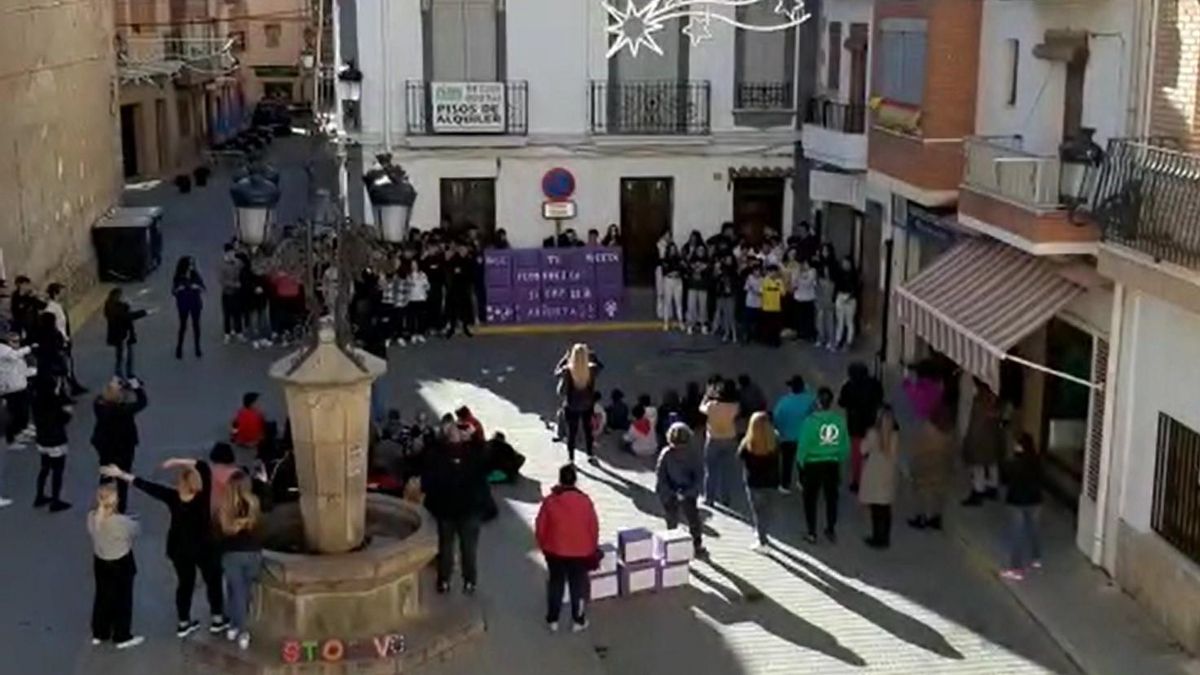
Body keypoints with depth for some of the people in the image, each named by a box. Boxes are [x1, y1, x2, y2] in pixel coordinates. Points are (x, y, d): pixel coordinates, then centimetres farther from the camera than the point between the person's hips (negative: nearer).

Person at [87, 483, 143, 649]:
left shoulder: (92, 517, -15)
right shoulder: (121, 521, -31)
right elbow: (135, 531, -11)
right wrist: (132, 522, 9)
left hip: (100, 562, 5)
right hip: (121, 564, -5)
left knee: (102, 596, 22)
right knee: (122, 599, 12)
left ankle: (99, 634, 36)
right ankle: (122, 637, 25)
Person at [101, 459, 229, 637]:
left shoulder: (172, 497, -23)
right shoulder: (203, 496, -28)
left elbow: (146, 485, -18)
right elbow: (203, 466, -21)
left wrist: (121, 474, -12)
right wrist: (179, 462, -24)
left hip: (179, 549, 3)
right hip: (204, 548, -3)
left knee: (184, 583, 20)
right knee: (213, 582, 18)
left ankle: (183, 623, 30)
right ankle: (217, 620, 28)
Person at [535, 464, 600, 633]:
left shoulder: (550, 501, -12)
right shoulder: (585, 500, -13)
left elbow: (540, 527, -5)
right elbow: (594, 528, -5)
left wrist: (543, 546, 12)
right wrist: (592, 549, 10)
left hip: (554, 551, 1)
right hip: (580, 552, -1)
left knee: (555, 584, 17)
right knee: (578, 586, 14)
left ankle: (553, 620, 25)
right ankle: (578, 621, 22)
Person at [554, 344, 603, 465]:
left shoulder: (567, 371, -21)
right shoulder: (591, 370, -17)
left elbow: (556, 372, 2)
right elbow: (600, 366, 7)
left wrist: (565, 357, 4)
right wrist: (592, 355, 7)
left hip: (571, 407, -1)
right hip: (587, 406, 1)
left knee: (571, 433, 14)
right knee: (588, 431, 21)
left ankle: (571, 459, 23)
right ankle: (591, 456, 33)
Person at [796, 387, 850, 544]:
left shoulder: (811, 420, -17)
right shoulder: (840, 420, -9)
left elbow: (804, 444, -12)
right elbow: (846, 444, -2)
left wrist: (801, 461, 4)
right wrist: (840, 458, 14)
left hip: (813, 464, -3)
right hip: (833, 464, 3)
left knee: (810, 498, 11)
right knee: (831, 497, 17)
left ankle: (812, 533, 13)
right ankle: (831, 531, 25)